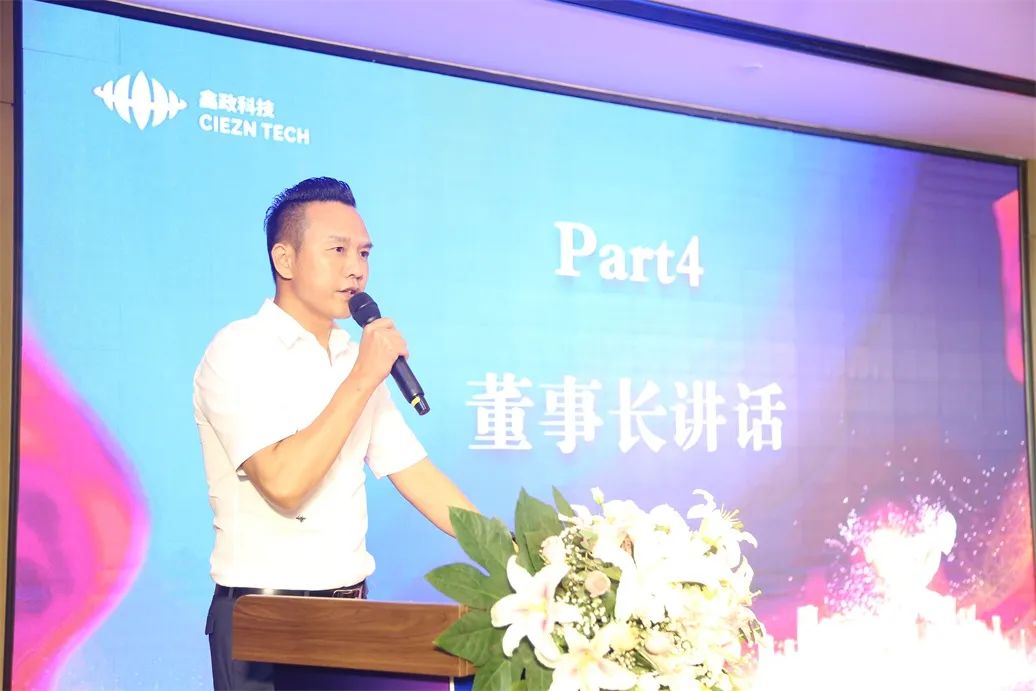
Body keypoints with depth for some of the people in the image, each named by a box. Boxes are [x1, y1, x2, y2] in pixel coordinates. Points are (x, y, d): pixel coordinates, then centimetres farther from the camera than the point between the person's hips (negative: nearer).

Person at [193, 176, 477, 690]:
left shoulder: (354, 358, 10)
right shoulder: (239, 353, -11)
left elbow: (415, 474, 9)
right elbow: (284, 483, -23)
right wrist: (363, 378, -19)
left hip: (351, 609, 7)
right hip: (264, 618, -6)